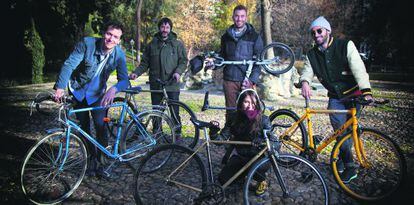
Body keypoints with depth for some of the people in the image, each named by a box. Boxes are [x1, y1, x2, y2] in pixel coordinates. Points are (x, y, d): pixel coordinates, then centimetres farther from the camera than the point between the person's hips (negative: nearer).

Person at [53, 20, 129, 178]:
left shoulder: (119, 54, -17)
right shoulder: (87, 43, -22)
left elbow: (124, 79, -23)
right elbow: (69, 64, -27)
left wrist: (113, 89, -45)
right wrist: (60, 87, -40)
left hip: (97, 93, 1)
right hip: (78, 91, 0)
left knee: (101, 127, -10)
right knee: (84, 127, 6)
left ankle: (100, 160, 7)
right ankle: (92, 157, 25)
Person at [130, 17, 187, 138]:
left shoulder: (177, 44, 6)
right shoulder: (152, 44, 11)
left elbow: (183, 61, 3)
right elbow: (145, 63, 11)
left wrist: (178, 72, -16)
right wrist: (136, 73, -4)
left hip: (172, 84, -2)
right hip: (155, 84, 3)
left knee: (174, 110, -1)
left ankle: (177, 133, 13)